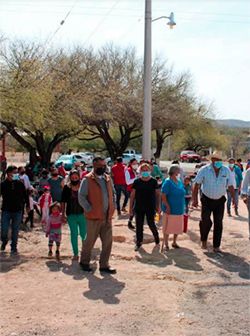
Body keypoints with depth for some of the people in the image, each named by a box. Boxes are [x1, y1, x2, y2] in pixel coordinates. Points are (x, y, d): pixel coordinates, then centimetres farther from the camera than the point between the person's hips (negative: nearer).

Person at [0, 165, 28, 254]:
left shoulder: (20, 184, 1)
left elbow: (25, 195, 8)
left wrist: (27, 205, 9)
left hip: (18, 211, 1)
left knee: (15, 231, 7)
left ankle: (14, 248, 20)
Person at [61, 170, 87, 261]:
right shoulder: (66, 188, -1)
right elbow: (63, 202, 4)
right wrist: (63, 214, 2)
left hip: (83, 214, 0)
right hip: (71, 215, 0)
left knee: (84, 234, 5)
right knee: (74, 234, 6)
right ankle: (75, 254, 16)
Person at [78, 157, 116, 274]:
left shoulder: (107, 178, 10)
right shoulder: (87, 179, -10)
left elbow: (113, 193, 21)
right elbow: (81, 197, -12)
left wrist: (112, 207, 9)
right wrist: (89, 209, -14)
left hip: (107, 216, 6)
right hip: (94, 216, -6)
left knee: (107, 242, 6)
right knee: (90, 240, 8)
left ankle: (104, 265, 18)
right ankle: (84, 262, 27)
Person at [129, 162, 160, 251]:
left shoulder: (153, 181, -2)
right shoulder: (137, 182, -1)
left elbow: (157, 194, 4)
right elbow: (132, 195, 4)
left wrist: (158, 206, 3)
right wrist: (131, 207, 2)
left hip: (150, 207, -1)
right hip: (139, 207, 1)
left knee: (151, 224, 3)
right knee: (139, 225, 7)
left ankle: (156, 237, 30)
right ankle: (139, 242, 22)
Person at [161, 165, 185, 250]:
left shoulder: (180, 182, 8)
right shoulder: (167, 182, -13)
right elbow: (163, 196, -17)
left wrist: (183, 207, 14)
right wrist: (167, 206, -21)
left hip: (179, 209, 7)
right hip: (170, 209, -7)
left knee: (178, 227, 15)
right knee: (167, 227, 3)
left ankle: (174, 242, 31)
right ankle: (166, 244, 16)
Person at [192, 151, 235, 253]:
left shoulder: (226, 170, -3)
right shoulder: (204, 170, -10)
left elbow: (230, 186, 4)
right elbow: (197, 185, -8)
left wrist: (234, 198, 0)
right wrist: (195, 199, -13)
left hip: (220, 201, 2)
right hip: (207, 200, -2)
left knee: (218, 223, 5)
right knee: (205, 221, -9)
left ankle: (216, 246, 16)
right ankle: (204, 240, 20)